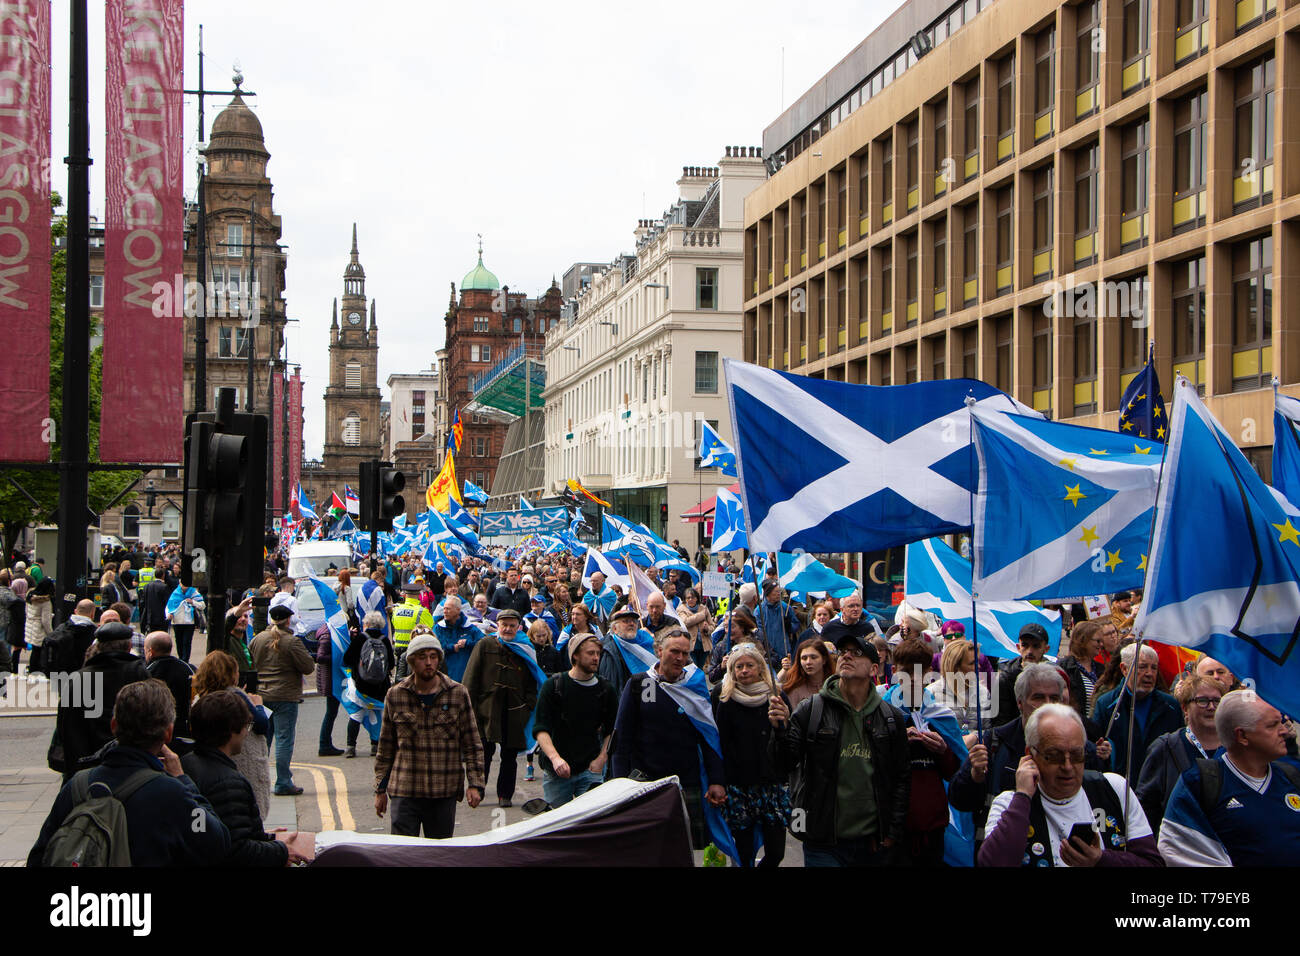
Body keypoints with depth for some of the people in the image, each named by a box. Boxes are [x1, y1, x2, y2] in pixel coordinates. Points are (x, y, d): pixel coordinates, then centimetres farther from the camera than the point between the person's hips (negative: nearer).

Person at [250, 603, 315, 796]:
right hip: (285, 697, -6)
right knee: (284, 740, -1)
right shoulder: (291, 642, -14)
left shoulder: (258, 639, 4)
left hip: (261, 695, 6)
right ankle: (283, 784, 0)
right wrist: (305, 655, 7)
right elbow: (308, 667, -11)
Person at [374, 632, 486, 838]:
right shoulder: (395, 695, 5)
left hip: (445, 791, 0)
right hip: (404, 790, 0)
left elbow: (472, 744, 5)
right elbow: (385, 748, 12)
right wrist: (381, 789, 11)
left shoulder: (458, 694, 2)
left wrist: (475, 784, -4)